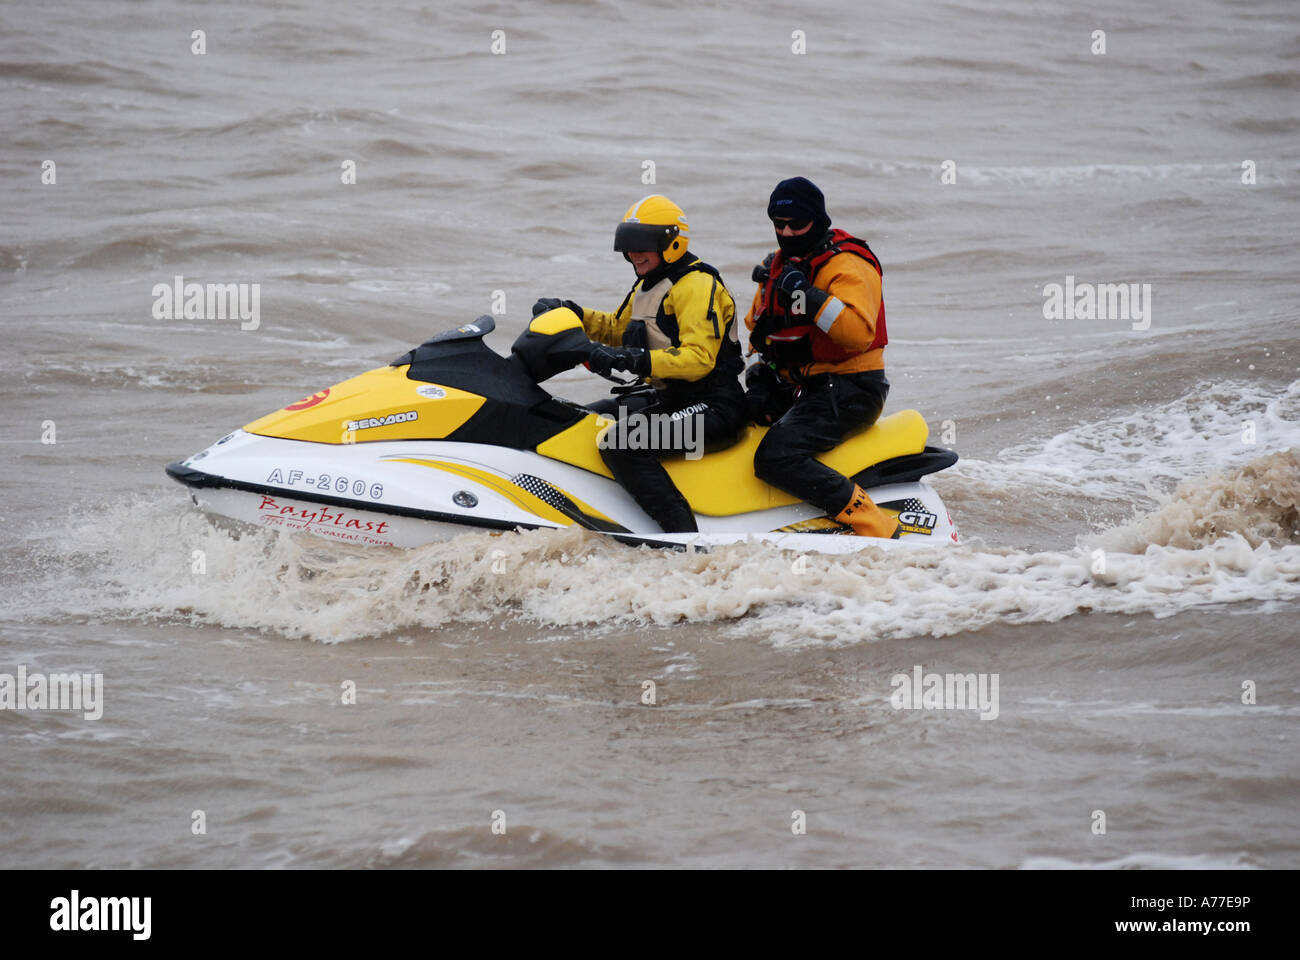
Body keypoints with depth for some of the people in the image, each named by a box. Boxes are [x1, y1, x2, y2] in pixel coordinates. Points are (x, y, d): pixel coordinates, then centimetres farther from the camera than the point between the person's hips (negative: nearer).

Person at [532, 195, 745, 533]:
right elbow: (617, 328, 33)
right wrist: (570, 313, 15)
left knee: (622, 445, -30)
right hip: (669, 397, 11)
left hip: (713, 406, -11)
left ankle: (683, 533, -35)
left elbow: (698, 358, -26)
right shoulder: (648, 285, 17)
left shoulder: (697, 285, -15)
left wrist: (630, 359, -34)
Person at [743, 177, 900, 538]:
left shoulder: (848, 264, -13)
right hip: (796, 386, 9)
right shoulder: (779, 264, 14)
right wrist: (761, 374, 11)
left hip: (848, 389, -9)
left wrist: (809, 296, -34)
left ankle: (878, 529, -30)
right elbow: (758, 325, 26)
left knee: (776, 459, -28)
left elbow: (859, 332, -28)